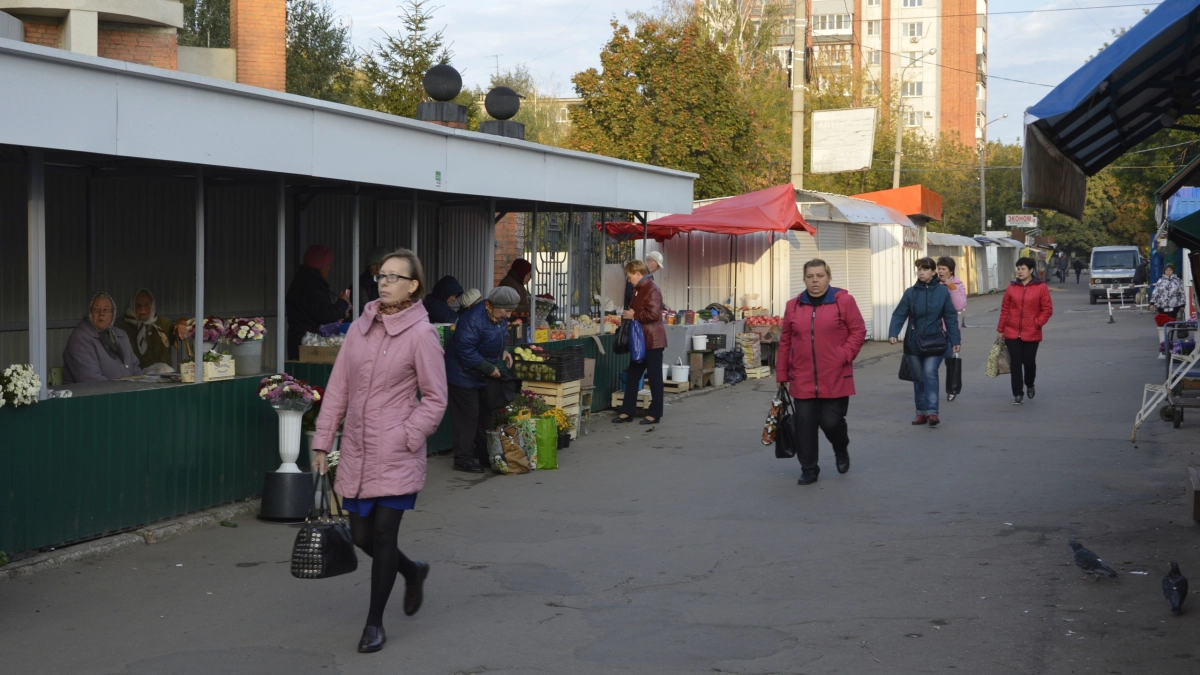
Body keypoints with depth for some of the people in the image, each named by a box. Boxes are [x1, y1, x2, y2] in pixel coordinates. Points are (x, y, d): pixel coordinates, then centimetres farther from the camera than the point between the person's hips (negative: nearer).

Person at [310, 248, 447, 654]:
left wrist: (405, 438, -13)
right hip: (356, 454, 6)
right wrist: (322, 444, 7)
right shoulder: (360, 328, 7)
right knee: (361, 536, 12)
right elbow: (338, 389, 9)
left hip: (395, 457, -6)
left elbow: (435, 399, -6)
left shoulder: (420, 334, -9)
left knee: (383, 534, -3)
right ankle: (413, 572, 41)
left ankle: (374, 623, 12)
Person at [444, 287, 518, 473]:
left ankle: (484, 455, 25)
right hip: (464, 375, -9)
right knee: (468, 416, -6)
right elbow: (466, 351, -29)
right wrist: (489, 369, -23)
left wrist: (502, 352, -2)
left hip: (484, 375, 9)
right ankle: (463, 459, 0)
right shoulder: (474, 319, -29)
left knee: (485, 415, 14)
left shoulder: (500, 318, 0)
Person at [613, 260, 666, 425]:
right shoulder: (639, 289, 14)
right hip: (640, 339, 10)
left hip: (652, 340, -10)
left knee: (654, 376, -1)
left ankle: (655, 414, 6)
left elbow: (653, 314, -27)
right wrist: (628, 313, 5)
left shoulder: (651, 289, -17)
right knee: (632, 375, 11)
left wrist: (634, 315, -17)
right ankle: (628, 411, 17)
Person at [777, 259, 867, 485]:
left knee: (831, 421, -1)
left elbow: (858, 330, -1)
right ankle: (809, 470, 14)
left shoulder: (844, 301, -3)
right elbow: (785, 342, 11)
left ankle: (841, 450, 33)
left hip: (835, 378, -3)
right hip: (803, 379, 3)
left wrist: (844, 356, -13)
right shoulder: (793, 306, 7)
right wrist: (782, 373, 11)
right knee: (804, 425, 1)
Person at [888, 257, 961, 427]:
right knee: (918, 378, 9)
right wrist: (893, 333, -20)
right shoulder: (911, 293, 0)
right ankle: (921, 412, 18)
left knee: (930, 373, -15)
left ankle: (932, 411, -17)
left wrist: (955, 340, -3)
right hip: (914, 343, 3)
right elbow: (899, 315, -5)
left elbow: (950, 317, -1)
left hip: (934, 341, -3)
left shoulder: (942, 291, -4)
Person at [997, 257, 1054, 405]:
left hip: (1031, 334, -2)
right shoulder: (1012, 287, 3)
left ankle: (1029, 385, 34)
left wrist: (1037, 323, -11)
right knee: (1015, 363, 1)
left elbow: (1047, 309, -1)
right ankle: (1017, 394, 10)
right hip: (1012, 333, 2)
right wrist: (1001, 329, 5)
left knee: (1029, 362, 4)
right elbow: (1005, 309, 6)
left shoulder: (1041, 287, -3)